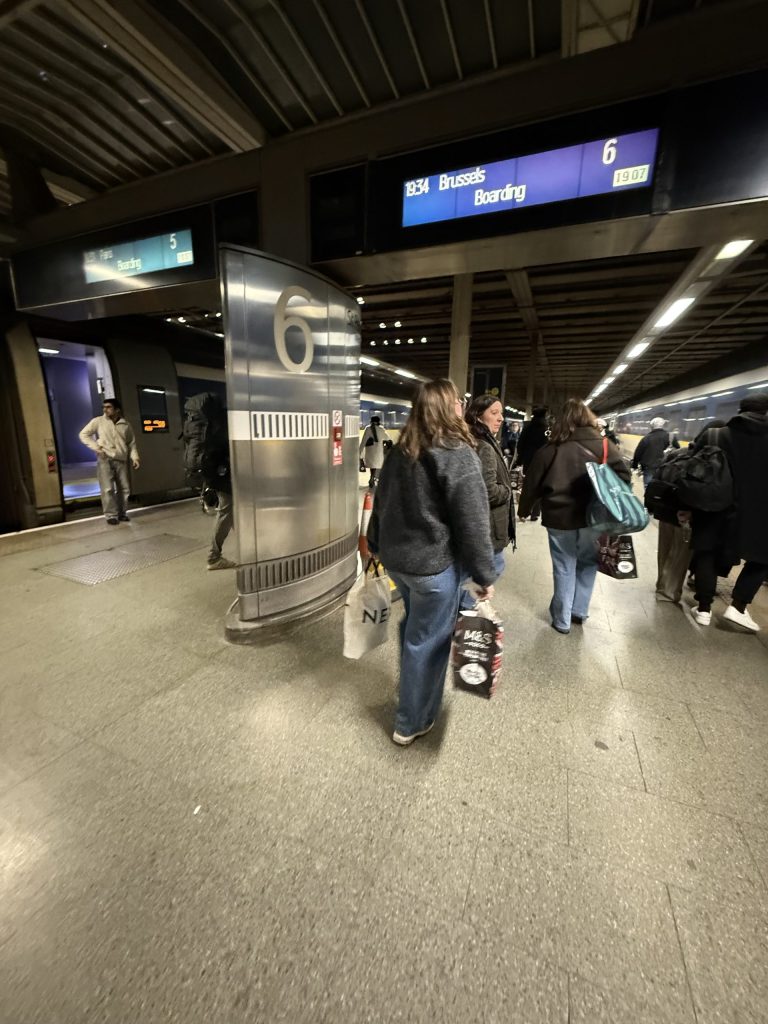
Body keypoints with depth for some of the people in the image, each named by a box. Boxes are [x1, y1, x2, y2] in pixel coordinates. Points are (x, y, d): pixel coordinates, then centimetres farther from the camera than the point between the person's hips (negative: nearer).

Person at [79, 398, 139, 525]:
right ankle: (111, 515, -1)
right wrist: (96, 447, -5)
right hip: (104, 459, -3)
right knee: (108, 489, -9)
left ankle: (122, 514, 17)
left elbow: (131, 443, 15)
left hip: (121, 460, 3)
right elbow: (83, 434, 7)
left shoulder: (126, 425, 9)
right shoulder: (98, 421, 3)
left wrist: (134, 457, 3)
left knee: (124, 488, 5)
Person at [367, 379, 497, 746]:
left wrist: (376, 546, 23)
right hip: (434, 564, -7)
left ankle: (412, 695, 48)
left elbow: (381, 502, 13)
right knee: (427, 640, 10)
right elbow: (473, 523, -18)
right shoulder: (459, 455, -17)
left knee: (412, 626, 27)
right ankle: (411, 723, 29)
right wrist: (485, 575, -8)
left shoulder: (399, 451, 5)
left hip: (395, 556, 8)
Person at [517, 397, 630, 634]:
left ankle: (562, 620, 21)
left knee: (564, 569, 10)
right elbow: (624, 476, -3)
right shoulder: (604, 445, -2)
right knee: (587, 564, 21)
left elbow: (532, 483, -2)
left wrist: (523, 510, 10)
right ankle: (579, 612, 31)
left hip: (559, 518, -1)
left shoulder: (550, 449, -6)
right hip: (593, 516, 1)